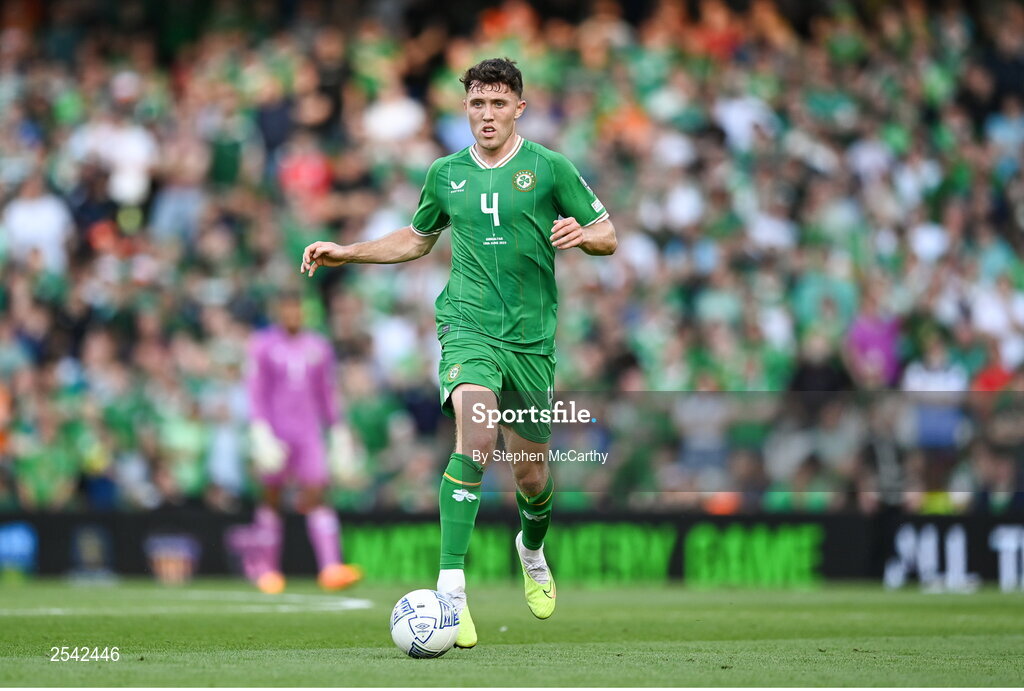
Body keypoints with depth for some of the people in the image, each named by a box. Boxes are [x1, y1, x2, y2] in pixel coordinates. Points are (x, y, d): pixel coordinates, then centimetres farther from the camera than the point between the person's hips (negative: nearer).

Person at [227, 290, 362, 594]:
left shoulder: (318, 347, 11)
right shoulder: (263, 346, 0)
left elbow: (326, 394, 17)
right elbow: (256, 394, -4)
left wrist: (337, 431, 15)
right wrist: (261, 433, -13)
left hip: (309, 432, 2)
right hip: (275, 430, -2)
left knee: (316, 495, -11)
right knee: (272, 498, 4)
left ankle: (331, 568, -22)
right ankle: (267, 568, 18)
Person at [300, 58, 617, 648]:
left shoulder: (549, 167, 1)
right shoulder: (446, 174, 9)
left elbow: (607, 235, 5)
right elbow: (418, 239, 27)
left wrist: (582, 233, -17)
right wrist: (347, 253, 18)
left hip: (532, 336, 1)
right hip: (469, 326, -1)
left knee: (531, 474, 9)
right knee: (476, 439, -27)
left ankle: (533, 553, 46)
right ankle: (452, 589, -30)